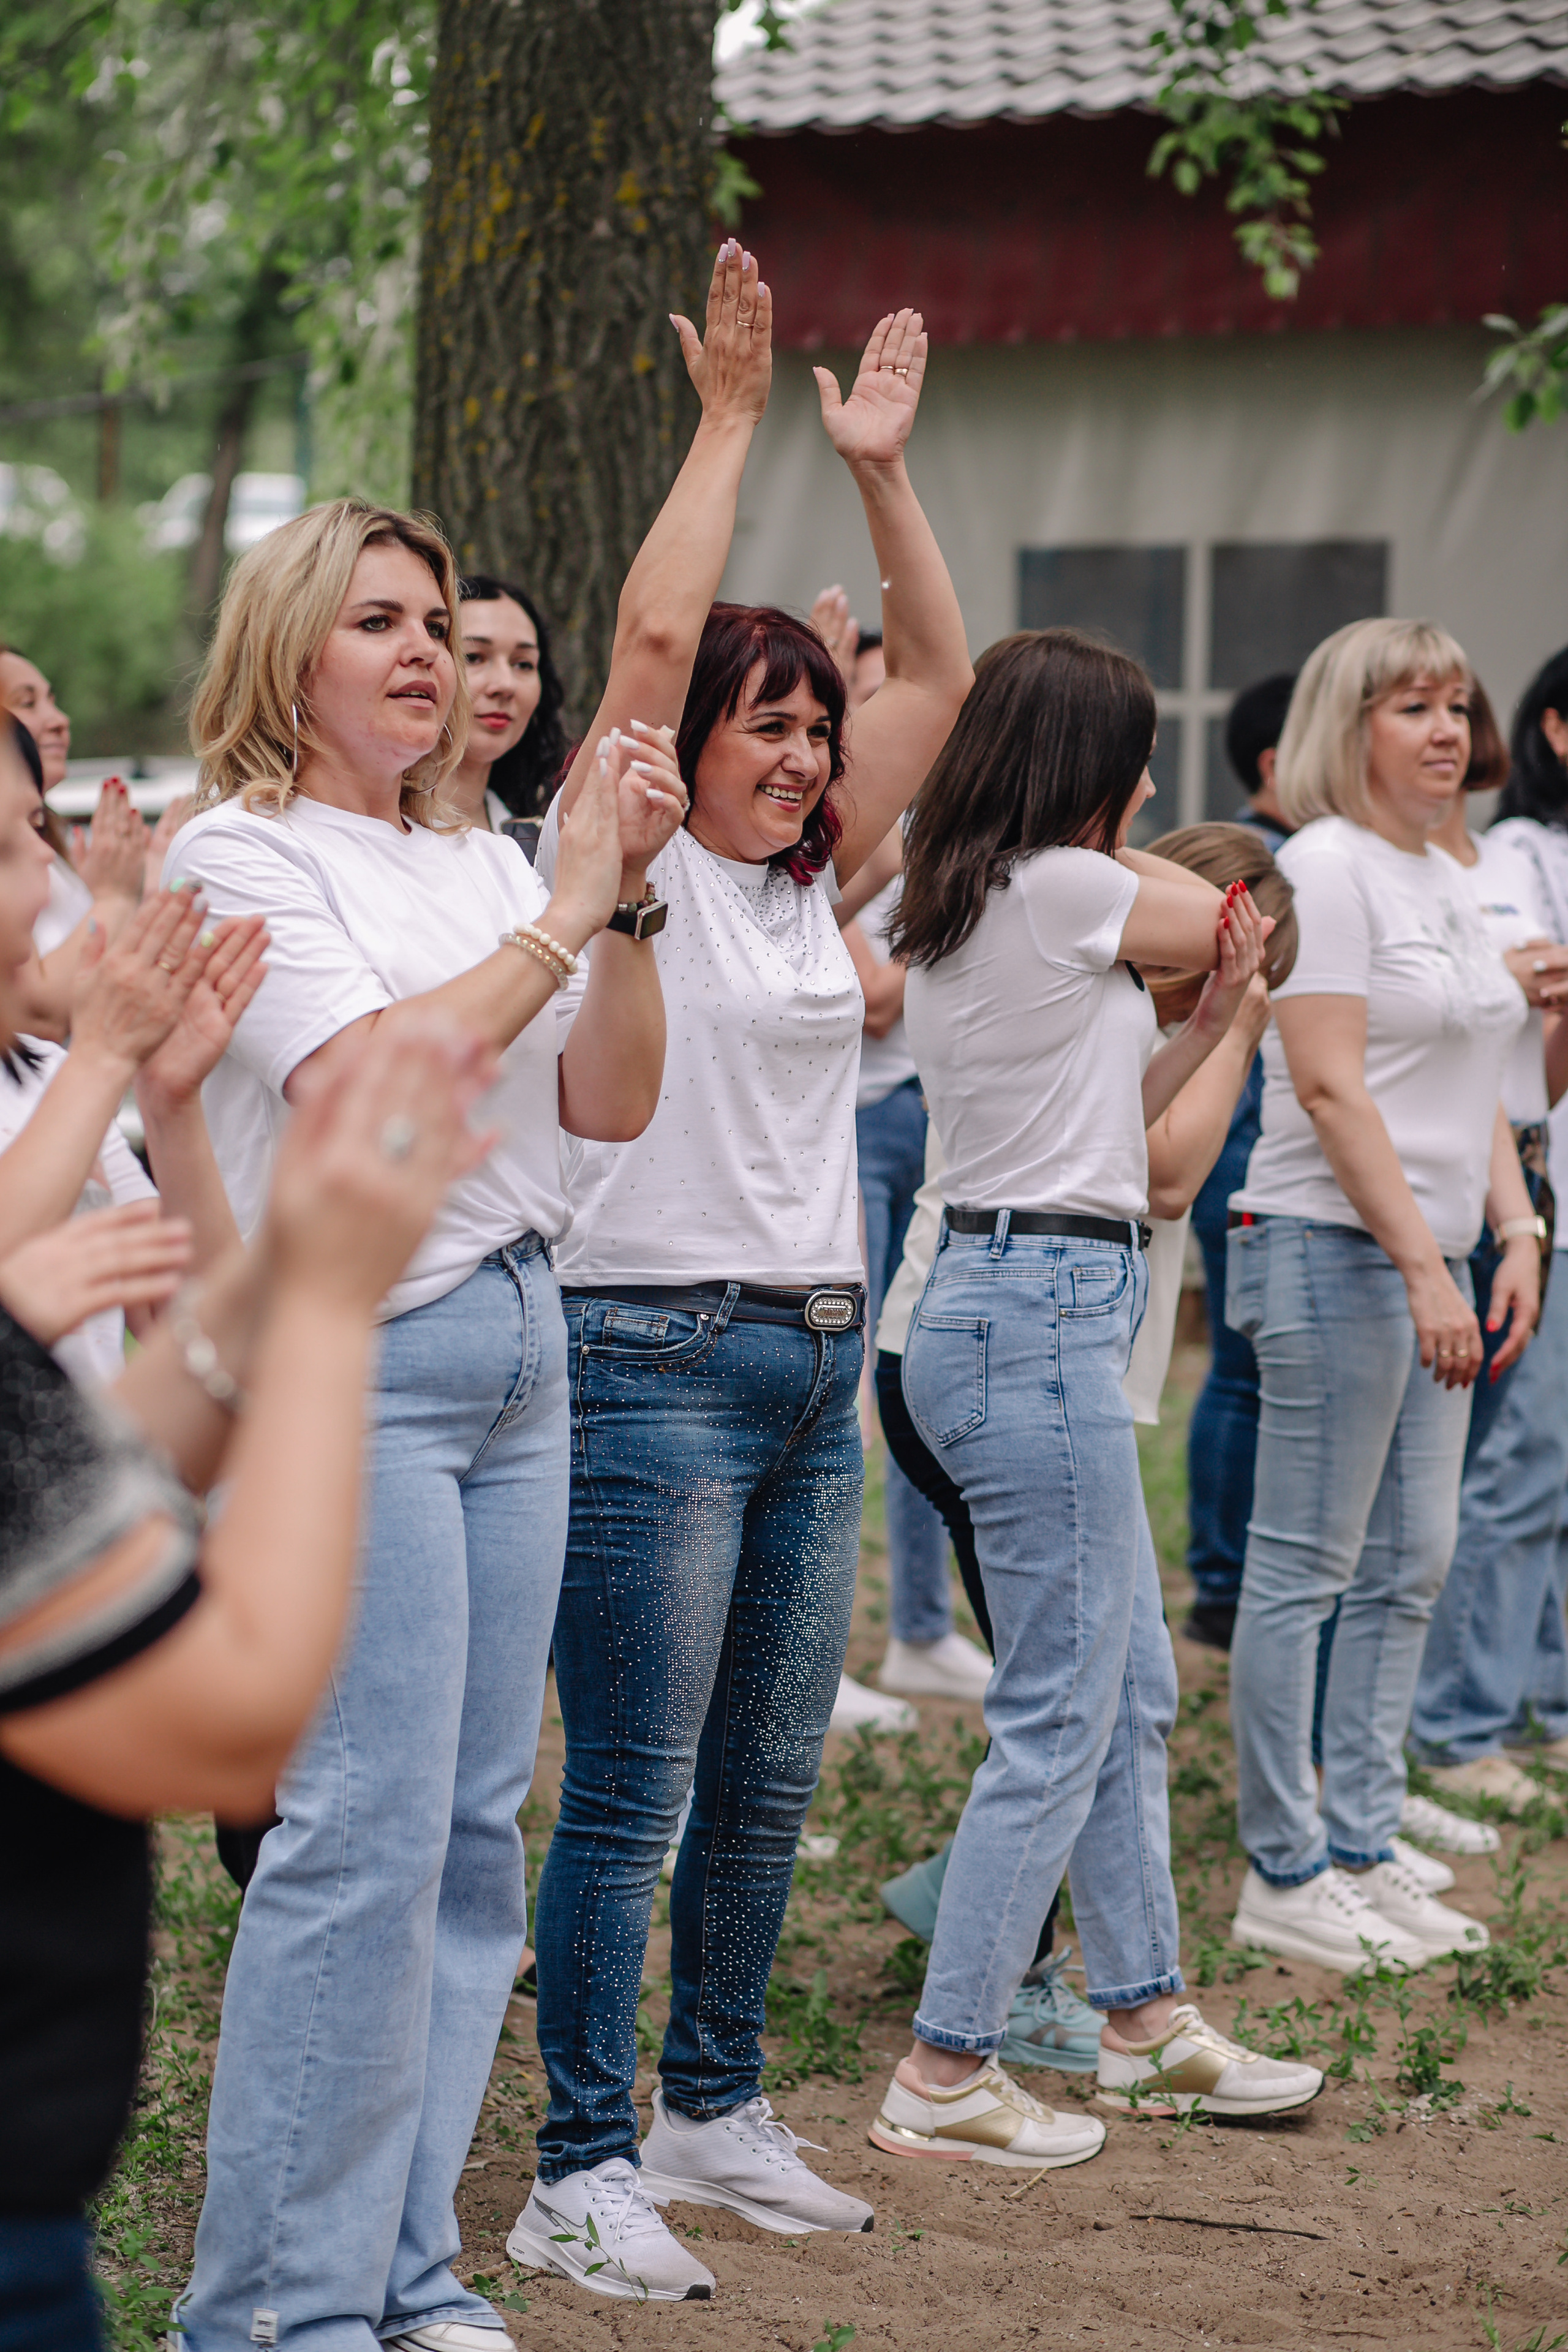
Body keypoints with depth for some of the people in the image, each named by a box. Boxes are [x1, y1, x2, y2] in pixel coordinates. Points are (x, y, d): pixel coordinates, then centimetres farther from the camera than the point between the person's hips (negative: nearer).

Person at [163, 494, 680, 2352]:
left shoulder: (481, 862, 16)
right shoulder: (240, 854, -5)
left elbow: (609, 1103, 9)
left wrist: (628, 898, -3)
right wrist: (567, 909, -15)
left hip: (516, 1357, 7)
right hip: (354, 1364, -7)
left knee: (476, 1824, 8)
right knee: (370, 1830, -10)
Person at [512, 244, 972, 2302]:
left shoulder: (804, 884, 14)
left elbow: (938, 673, 15)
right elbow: (654, 633, -17)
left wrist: (881, 466, 9)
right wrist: (731, 418, -11)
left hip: (814, 1368, 7)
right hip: (658, 1358, -7)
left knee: (766, 1786, 13)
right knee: (632, 1799, -5)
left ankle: (714, 2113, 26)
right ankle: (584, 2173, 1)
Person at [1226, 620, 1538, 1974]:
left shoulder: (1447, 880, 16)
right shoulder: (1325, 867, -11)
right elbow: (1332, 1086, -17)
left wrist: (1517, 1231, 7)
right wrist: (1422, 1266, -20)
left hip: (1429, 1258, 9)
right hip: (1333, 1250, -9)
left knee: (1410, 1568, 10)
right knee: (1307, 1570, -3)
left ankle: (1362, 1850, 18)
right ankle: (1284, 1877, 3)